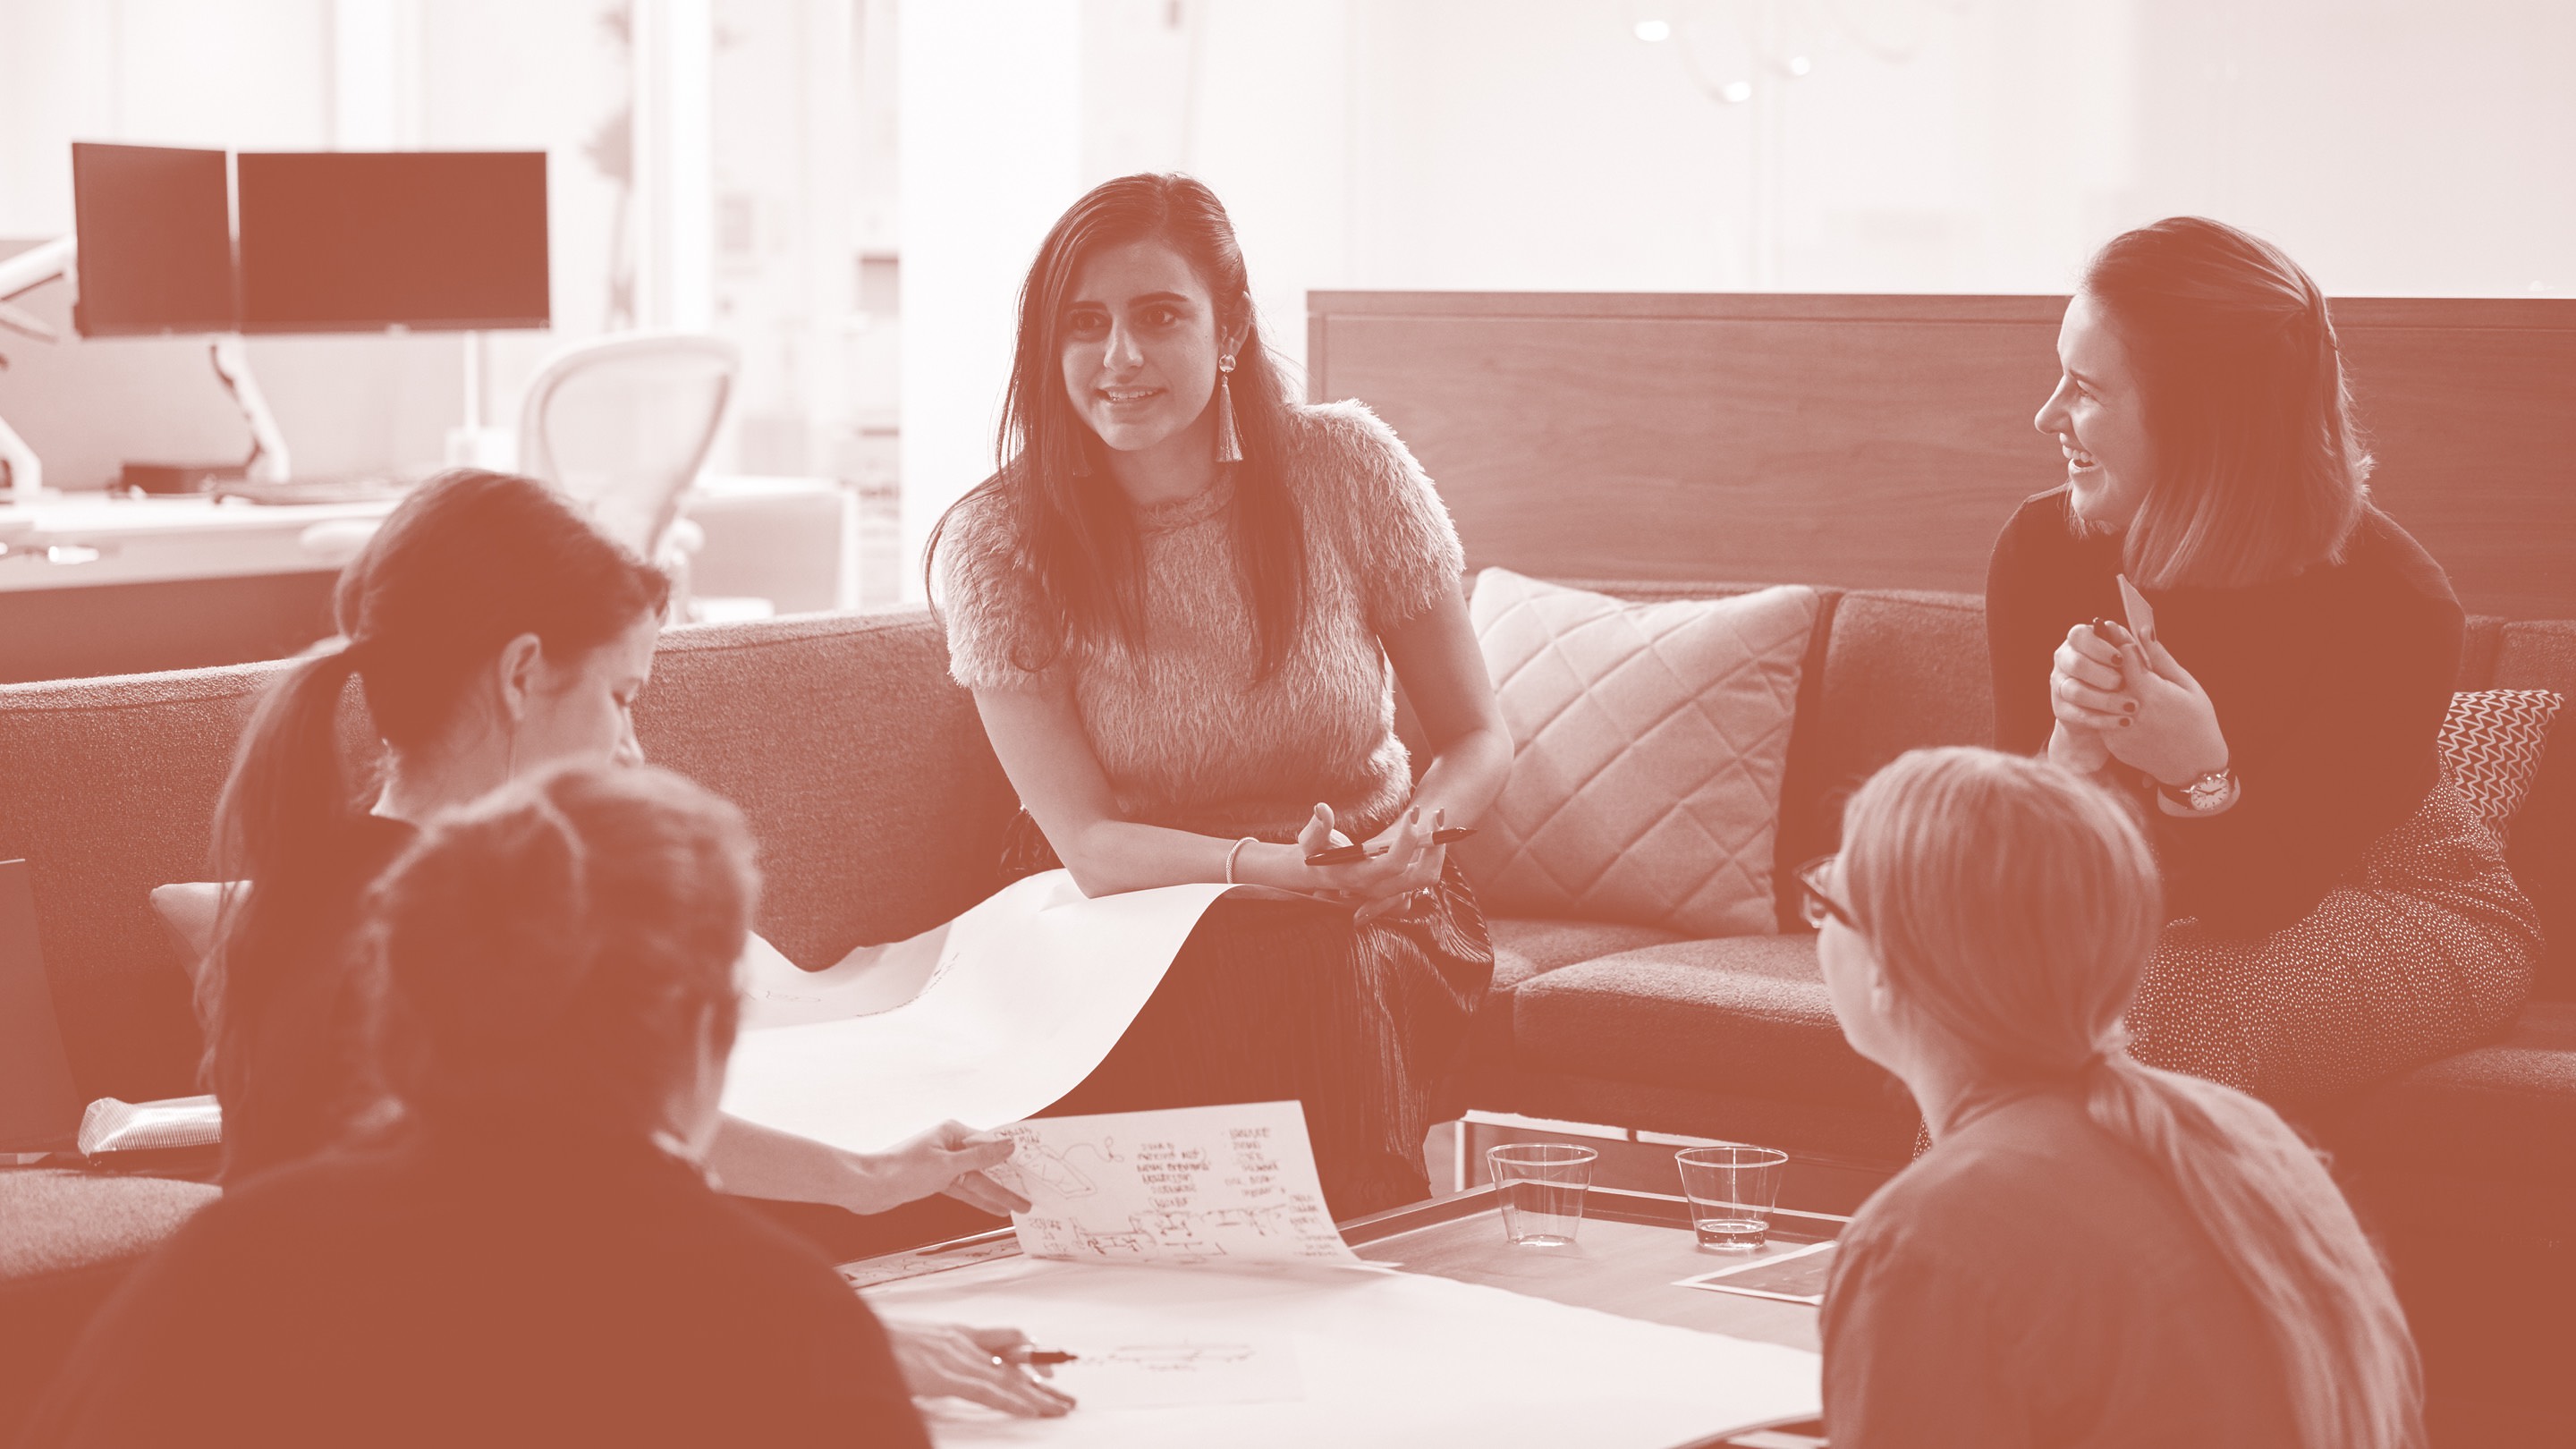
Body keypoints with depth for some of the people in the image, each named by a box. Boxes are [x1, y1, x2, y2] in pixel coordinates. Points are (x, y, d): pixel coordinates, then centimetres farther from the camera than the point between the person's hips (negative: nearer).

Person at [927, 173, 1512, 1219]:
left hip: (1374, 914, 1)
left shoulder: (1348, 470, -8)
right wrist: (1273, 865, -33)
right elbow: (1086, 843, -14)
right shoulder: (996, 543, -11)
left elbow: (1480, 737, 1)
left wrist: (1424, 823, -23)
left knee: (1335, 980, -33)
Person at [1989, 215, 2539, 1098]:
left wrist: (2201, 780, -42)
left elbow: (2259, 899, -21)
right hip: (2179, 910, 4)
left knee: (2153, 1017, -34)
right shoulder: (2043, 551, -14)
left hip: (2411, 917, -4)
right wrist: (2074, 754, -34)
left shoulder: (2392, 605, -26)